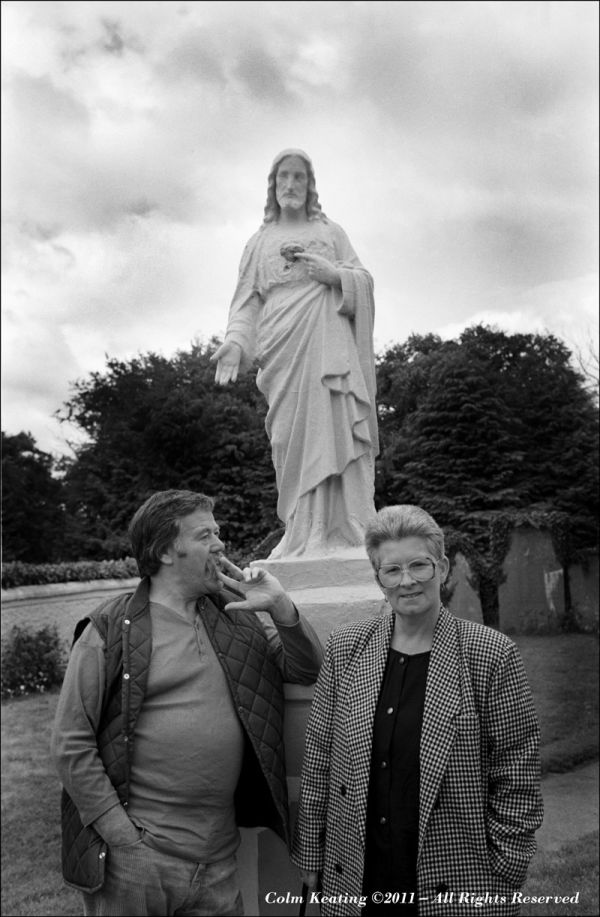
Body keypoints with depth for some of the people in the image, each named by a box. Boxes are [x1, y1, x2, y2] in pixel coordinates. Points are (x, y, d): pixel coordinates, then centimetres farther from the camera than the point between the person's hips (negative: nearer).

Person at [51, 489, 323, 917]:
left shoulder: (235, 618, 5)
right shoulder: (112, 629, -10)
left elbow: (308, 671, 7)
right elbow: (72, 744, -9)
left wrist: (281, 607, -9)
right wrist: (122, 835, -12)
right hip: (133, 862, -4)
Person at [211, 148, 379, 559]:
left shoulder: (330, 231, 20)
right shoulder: (259, 241, 21)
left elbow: (365, 280, 14)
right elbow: (247, 299, 11)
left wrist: (334, 273, -7)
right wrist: (236, 341, -8)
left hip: (328, 342, -1)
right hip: (281, 348, 1)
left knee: (333, 428, -12)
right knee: (293, 436, -6)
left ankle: (346, 532, -11)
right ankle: (303, 536, -3)